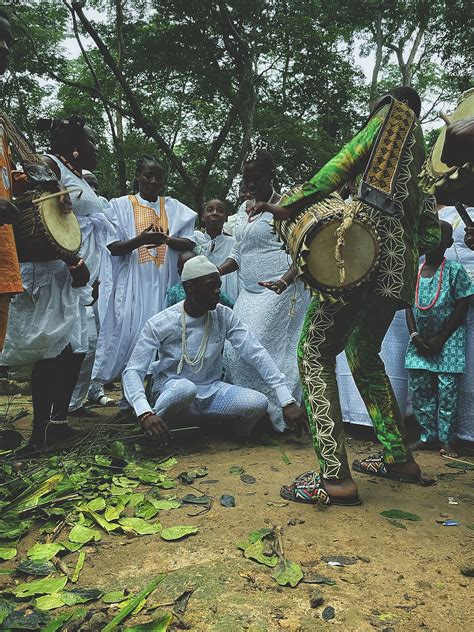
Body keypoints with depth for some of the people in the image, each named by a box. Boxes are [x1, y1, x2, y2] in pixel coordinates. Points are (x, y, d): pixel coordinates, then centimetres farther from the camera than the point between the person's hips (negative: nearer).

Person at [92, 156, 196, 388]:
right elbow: (112, 247, -1)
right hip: (132, 284, -2)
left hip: (165, 284, 2)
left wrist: (166, 239, -15)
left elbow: (189, 243, 5)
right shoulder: (121, 206, 7)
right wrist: (140, 240, -19)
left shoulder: (174, 208, 13)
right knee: (130, 334, -6)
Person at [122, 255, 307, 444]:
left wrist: (287, 401, -23)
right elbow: (133, 371, -18)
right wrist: (144, 413, -37)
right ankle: (153, 435, -9)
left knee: (258, 403, -24)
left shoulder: (224, 316, -8)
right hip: (172, 390, -2)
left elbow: (256, 354, -15)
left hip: (211, 390, 3)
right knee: (185, 387, -39)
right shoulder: (159, 324, -16)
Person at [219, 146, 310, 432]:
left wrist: (284, 281, -26)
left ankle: (279, 414, 1)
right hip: (249, 293, 8)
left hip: (278, 290, -7)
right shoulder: (243, 210, 19)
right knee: (233, 350, 1)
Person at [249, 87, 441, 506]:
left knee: (315, 350, -10)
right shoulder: (422, 156, 32)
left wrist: (291, 205, -9)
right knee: (363, 354, 19)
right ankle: (399, 459, 25)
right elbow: (433, 234, 23)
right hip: (400, 264, 9)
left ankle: (335, 478, -14)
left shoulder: (393, 112, 14)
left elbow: (348, 161, -4)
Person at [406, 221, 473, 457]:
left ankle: (447, 440, 9)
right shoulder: (414, 272, 6)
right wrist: (414, 335, -5)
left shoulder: (455, 271, -6)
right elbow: (409, 306, 8)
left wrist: (440, 339, -11)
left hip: (447, 342, -4)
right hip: (420, 341, 4)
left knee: (447, 391, -3)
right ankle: (428, 435, 19)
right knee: (419, 389, 6)